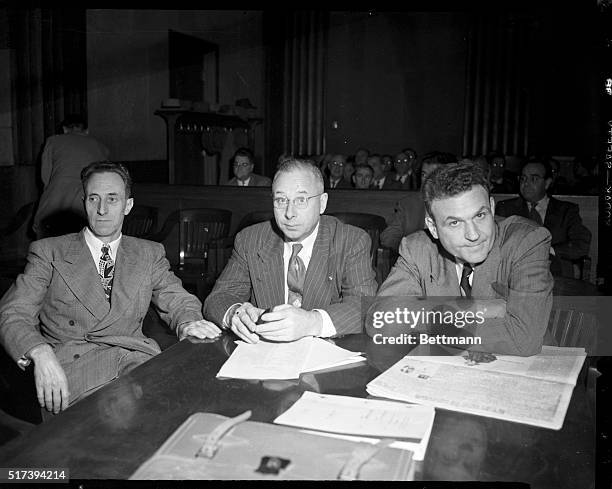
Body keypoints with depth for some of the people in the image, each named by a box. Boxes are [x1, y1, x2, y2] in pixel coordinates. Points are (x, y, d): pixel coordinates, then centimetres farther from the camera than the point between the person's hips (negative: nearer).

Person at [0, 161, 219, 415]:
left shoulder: (149, 254, 20)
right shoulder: (48, 252, 12)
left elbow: (177, 299, 13)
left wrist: (189, 323, -13)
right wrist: (41, 354, -19)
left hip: (139, 356, 3)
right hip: (72, 363, -2)